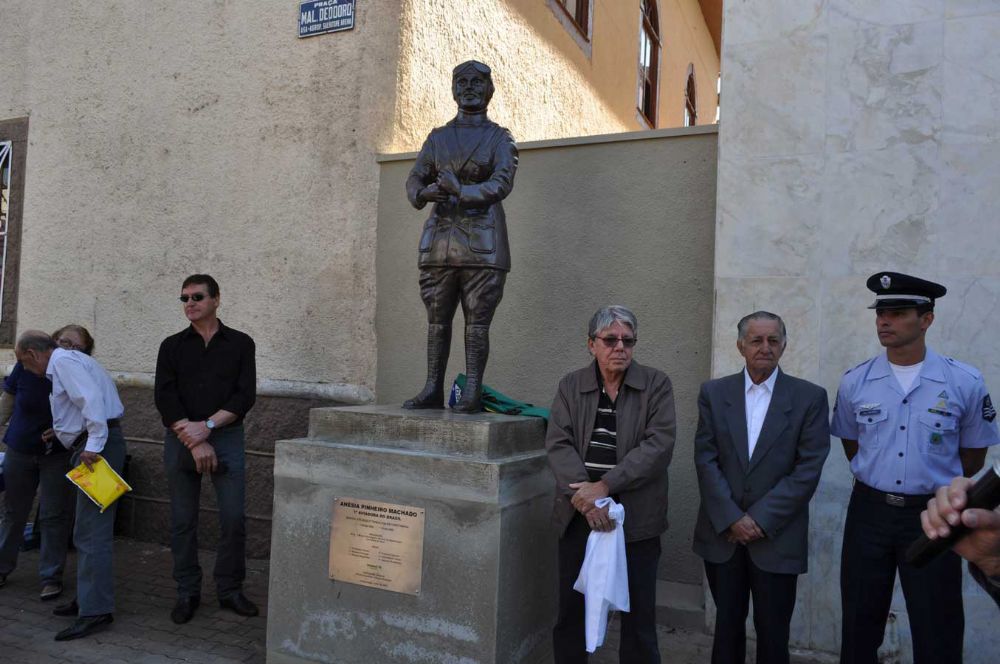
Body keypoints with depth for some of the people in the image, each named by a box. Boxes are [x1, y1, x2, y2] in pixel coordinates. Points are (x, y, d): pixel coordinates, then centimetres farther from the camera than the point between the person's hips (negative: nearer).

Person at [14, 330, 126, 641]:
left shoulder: (63, 362, -9)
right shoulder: (67, 361, 22)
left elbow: (92, 399, -23)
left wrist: (94, 445, -25)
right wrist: (59, 432, 33)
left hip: (97, 447, -11)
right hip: (92, 446, 11)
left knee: (92, 531, -10)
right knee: (88, 530, 17)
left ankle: (95, 611, -6)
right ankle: (88, 598, 28)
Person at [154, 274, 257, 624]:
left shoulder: (240, 343, 5)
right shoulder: (172, 346, 7)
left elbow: (245, 395, -3)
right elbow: (165, 398, -2)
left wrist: (207, 426, -14)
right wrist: (194, 442, -12)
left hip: (227, 438, -1)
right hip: (180, 440, 1)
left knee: (234, 519, -2)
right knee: (182, 521, 6)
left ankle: (230, 590, 14)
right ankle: (187, 593, 20)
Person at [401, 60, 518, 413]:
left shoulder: (499, 138, 7)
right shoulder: (438, 138, 18)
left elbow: (502, 183, -8)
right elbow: (414, 179, 11)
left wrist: (459, 190, -19)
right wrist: (425, 192, -12)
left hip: (482, 241, -3)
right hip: (440, 236, 4)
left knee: (477, 321, -5)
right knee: (437, 318, 4)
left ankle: (472, 393, -1)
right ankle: (433, 390, 11)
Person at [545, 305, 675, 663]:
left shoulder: (656, 385, 0)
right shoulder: (570, 385, 5)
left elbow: (659, 444, -11)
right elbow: (558, 444, -4)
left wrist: (604, 485, -18)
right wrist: (585, 496, -18)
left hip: (636, 517, -2)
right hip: (579, 515, 2)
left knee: (639, 616, 7)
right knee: (571, 610, 12)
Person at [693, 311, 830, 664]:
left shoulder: (810, 397, -2)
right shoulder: (713, 393, 2)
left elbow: (809, 468, -8)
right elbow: (705, 460, -2)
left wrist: (761, 519, -12)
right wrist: (731, 519, -11)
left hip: (777, 538, -1)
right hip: (721, 533, 2)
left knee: (773, 632, 9)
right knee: (727, 624, 15)